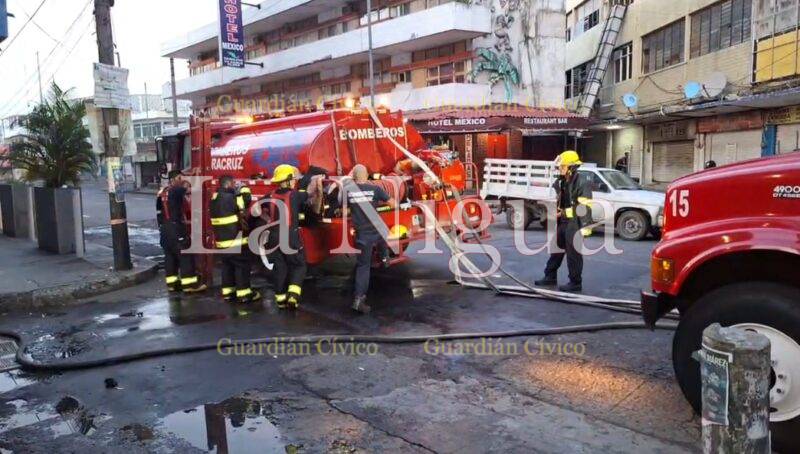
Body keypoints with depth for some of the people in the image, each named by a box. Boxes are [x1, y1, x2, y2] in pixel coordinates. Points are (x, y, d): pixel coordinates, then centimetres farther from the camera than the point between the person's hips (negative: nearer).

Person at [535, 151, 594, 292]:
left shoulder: (582, 182, -16)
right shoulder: (562, 182, 11)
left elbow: (585, 207, -20)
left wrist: (585, 226, -23)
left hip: (575, 223, -9)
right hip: (563, 222, 9)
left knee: (573, 253, -2)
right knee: (556, 249, 16)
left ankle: (575, 283, 9)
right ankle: (550, 277, 28)